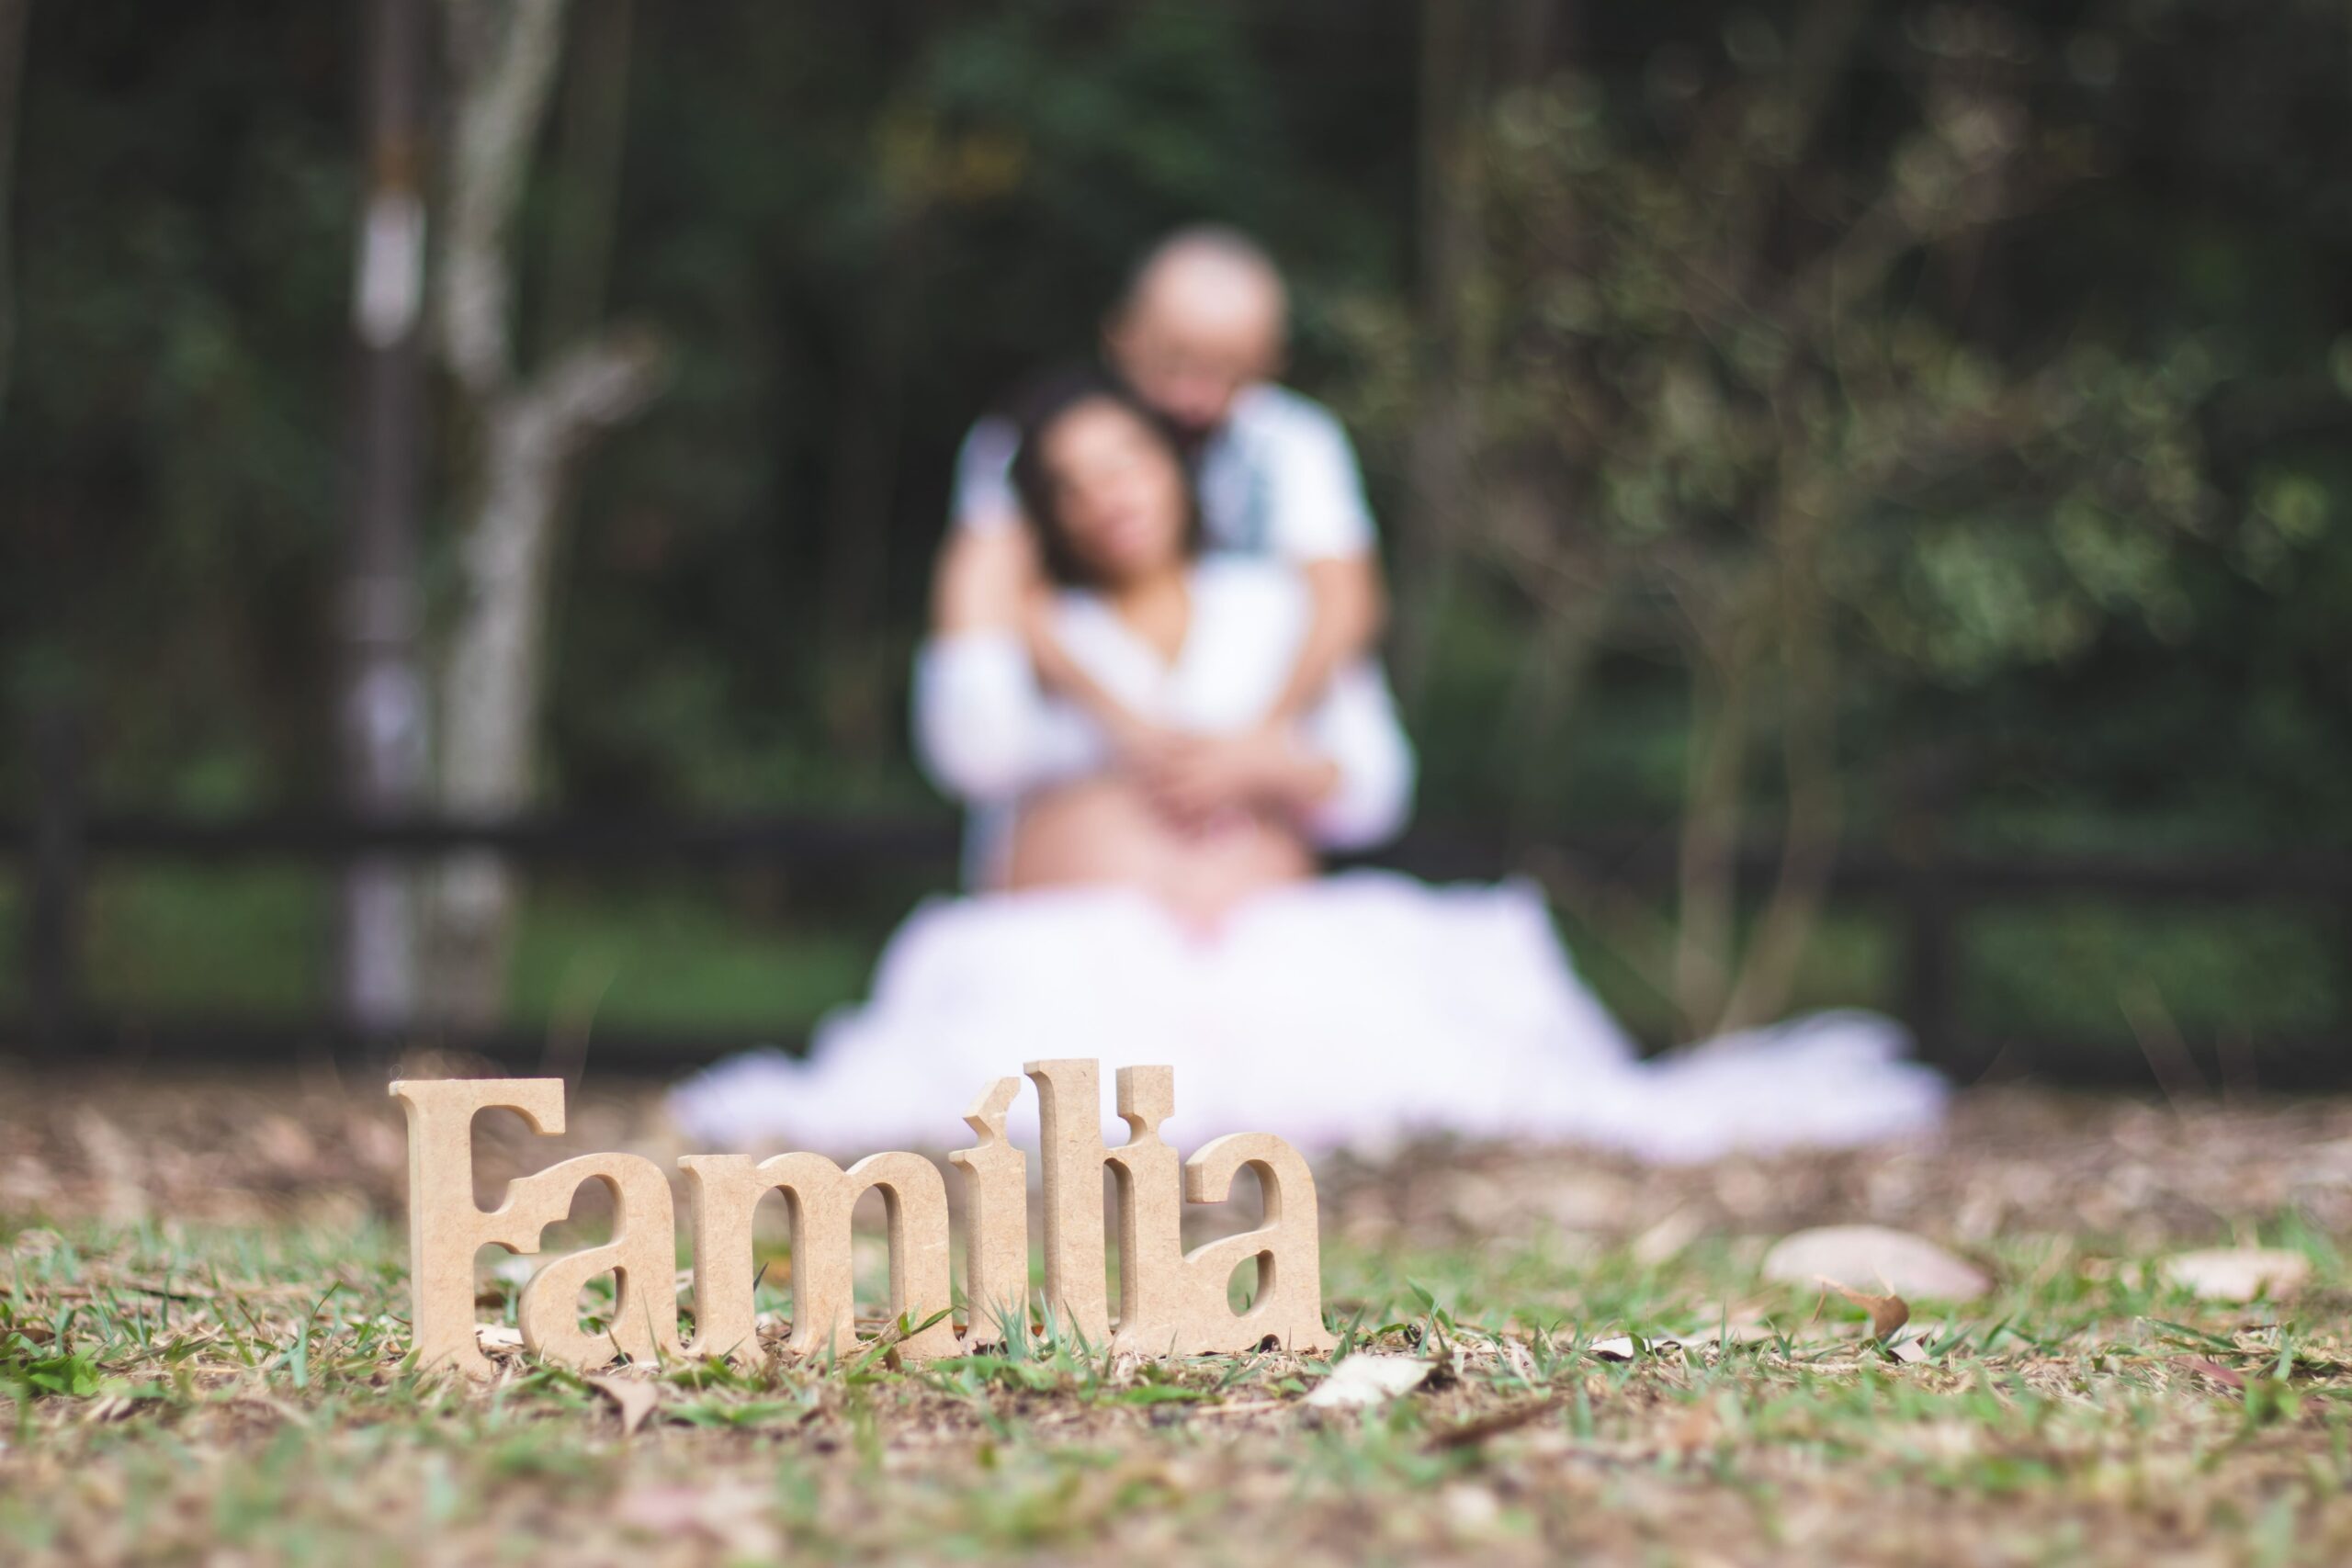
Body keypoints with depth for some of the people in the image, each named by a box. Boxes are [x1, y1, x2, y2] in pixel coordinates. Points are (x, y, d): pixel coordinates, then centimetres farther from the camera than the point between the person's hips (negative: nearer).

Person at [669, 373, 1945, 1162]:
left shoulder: (1276, 610, 21)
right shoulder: (1031, 637, 17)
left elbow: (1372, 786, 15)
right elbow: (970, 754, -5)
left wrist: (1270, 764, -7)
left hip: (1275, 945, 1)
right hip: (1062, 952, -1)